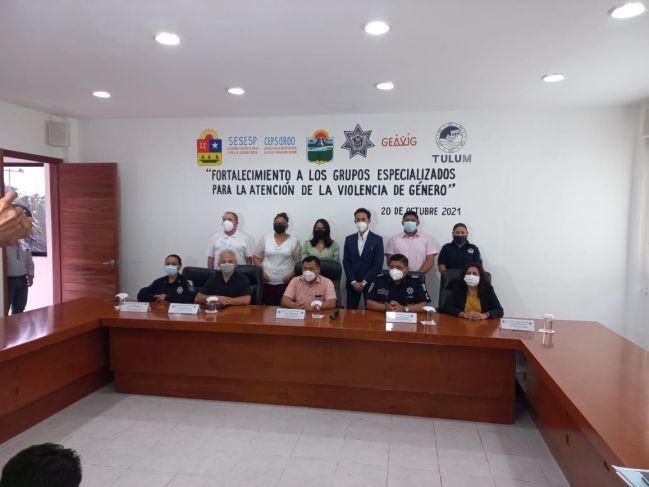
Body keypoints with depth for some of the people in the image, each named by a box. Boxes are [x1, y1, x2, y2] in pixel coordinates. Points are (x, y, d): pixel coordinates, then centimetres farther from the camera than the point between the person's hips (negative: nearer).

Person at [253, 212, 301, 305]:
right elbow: (256, 258, 9)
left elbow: (299, 263, 4)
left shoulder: (294, 241, 3)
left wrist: (291, 275, -9)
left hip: (285, 282, -1)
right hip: (267, 282, 1)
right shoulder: (265, 238, 6)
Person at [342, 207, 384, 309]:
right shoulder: (349, 239, 7)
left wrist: (364, 282, -12)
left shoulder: (377, 239, -2)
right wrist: (353, 282, -8)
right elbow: (346, 262, 3)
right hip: (352, 283, 2)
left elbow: (378, 264, -7)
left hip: (370, 282, -2)